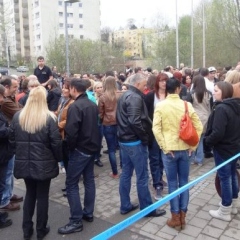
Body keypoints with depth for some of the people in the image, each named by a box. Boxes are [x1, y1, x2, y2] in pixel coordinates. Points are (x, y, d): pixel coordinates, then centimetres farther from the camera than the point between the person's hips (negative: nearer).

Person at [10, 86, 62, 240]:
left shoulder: (18, 116, -1)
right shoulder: (49, 118, -15)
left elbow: (12, 140, 6)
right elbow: (56, 142, -14)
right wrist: (59, 158, 2)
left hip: (24, 163, 4)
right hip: (43, 164, -4)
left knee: (30, 194, 20)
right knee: (42, 196, 11)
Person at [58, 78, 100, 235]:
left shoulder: (75, 106, -18)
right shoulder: (93, 105, 9)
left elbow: (71, 131, -24)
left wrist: (70, 146, -7)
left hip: (80, 149, -9)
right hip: (92, 147, 9)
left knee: (71, 184, -1)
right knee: (89, 180, 16)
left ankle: (76, 221, 3)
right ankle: (88, 213, 27)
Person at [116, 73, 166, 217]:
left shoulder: (124, 96, 14)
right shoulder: (135, 98, -17)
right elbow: (135, 122, -27)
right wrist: (145, 138, -15)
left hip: (124, 140, 10)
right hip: (135, 142, -10)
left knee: (126, 174, 14)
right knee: (142, 176, 1)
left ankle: (125, 206, 25)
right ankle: (147, 208, 13)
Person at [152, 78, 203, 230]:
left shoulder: (161, 105, -7)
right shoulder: (187, 105, -2)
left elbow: (156, 128, -13)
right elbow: (199, 126, -1)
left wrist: (164, 147, -7)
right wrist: (193, 145, 4)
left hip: (169, 150, -2)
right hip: (185, 149, 2)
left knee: (173, 184, 7)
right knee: (184, 182, 12)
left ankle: (176, 218, 17)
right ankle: (182, 217, 22)